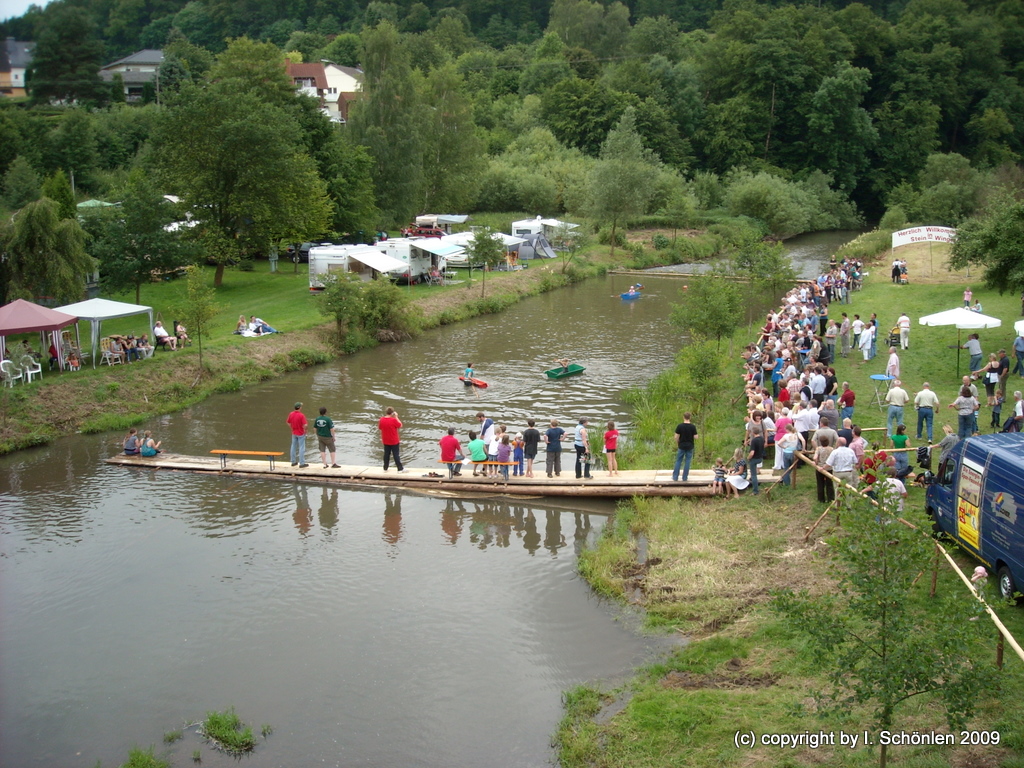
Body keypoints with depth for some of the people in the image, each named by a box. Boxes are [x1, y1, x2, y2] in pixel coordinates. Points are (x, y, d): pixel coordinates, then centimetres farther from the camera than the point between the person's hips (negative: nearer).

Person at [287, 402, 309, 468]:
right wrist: (307, 424, -4)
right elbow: (305, 425, -26)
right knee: (301, 448, 1)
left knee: (294, 447, 16)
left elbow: (288, 423, 7)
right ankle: (302, 463, 2)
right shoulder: (301, 415, -23)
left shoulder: (291, 414, -4)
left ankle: (293, 462, 24)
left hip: (294, 433, 6)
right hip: (301, 433, -6)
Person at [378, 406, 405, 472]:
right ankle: (400, 468, 5)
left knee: (386, 454, 14)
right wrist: (396, 417, -6)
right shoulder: (393, 420, -21)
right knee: (396, 454, 1)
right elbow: (400, 426, -8)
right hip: (394, 441, -4)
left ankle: (385, 468, 20)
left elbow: (380, 428, 5)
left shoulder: (381, 420, -6)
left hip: (386, 441, 4)